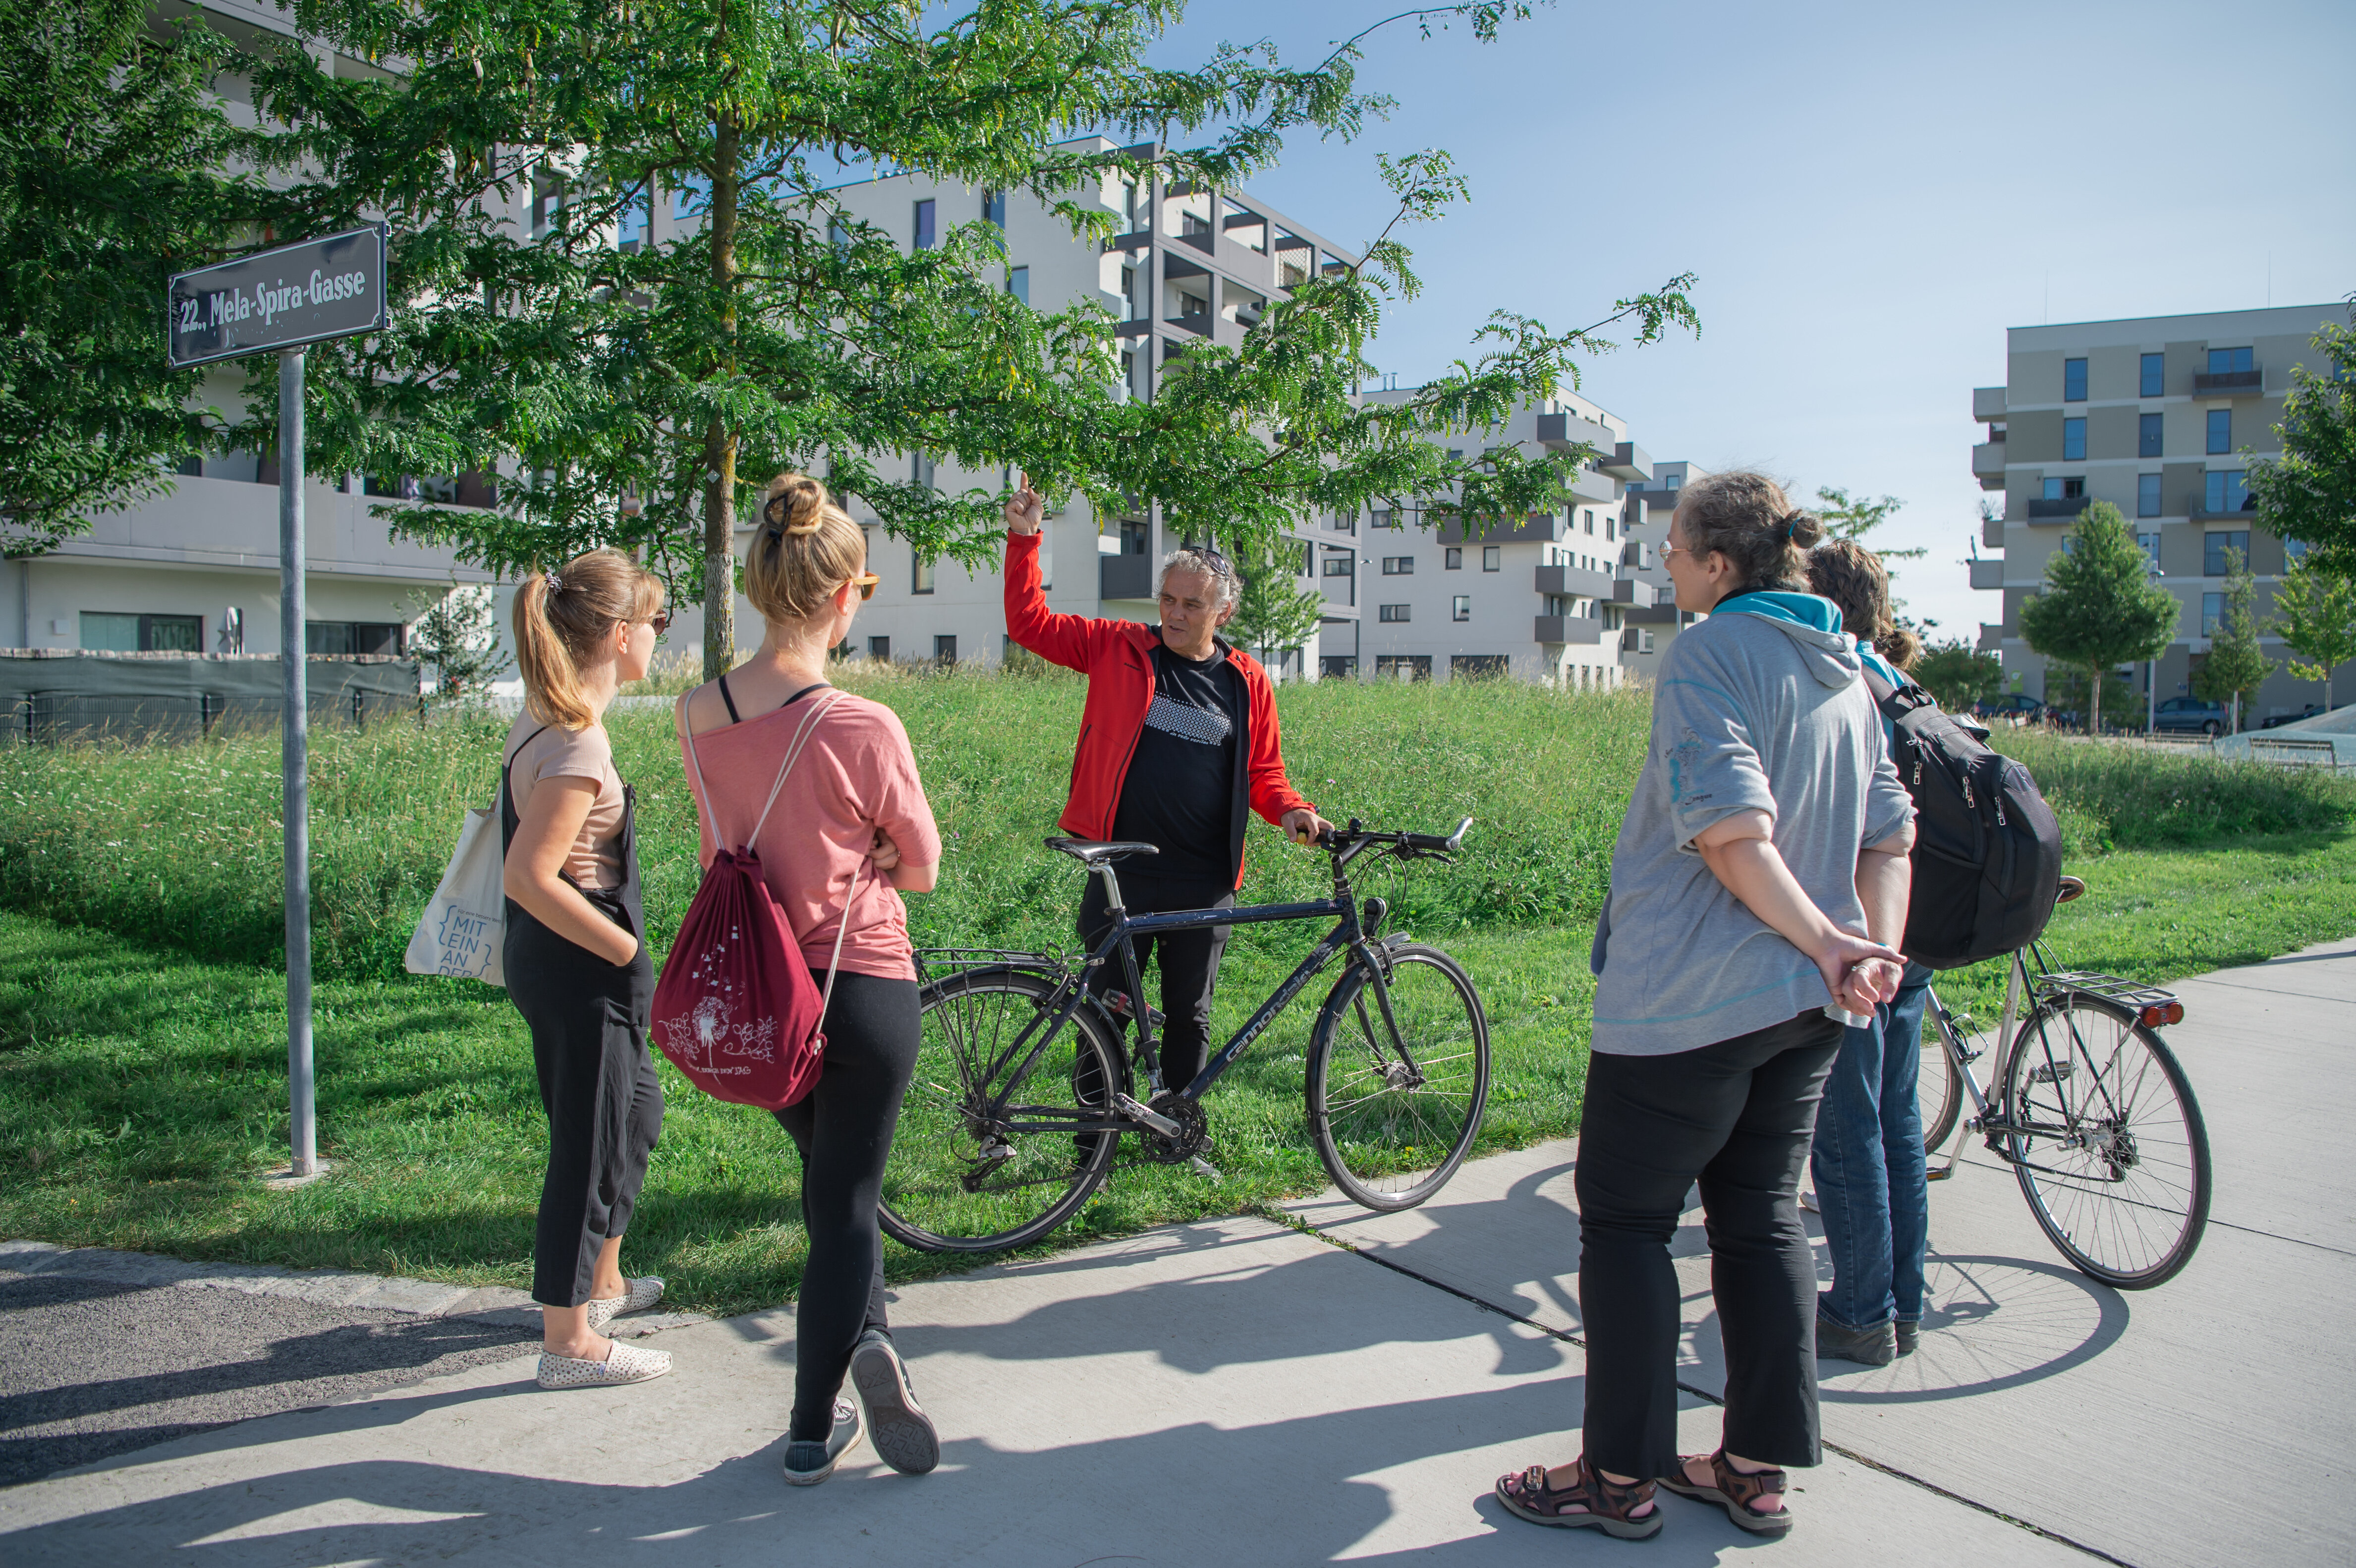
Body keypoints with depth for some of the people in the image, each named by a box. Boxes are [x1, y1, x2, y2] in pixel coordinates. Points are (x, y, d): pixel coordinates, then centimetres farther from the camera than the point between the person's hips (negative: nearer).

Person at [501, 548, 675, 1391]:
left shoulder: (543, 721, 7)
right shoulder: (578, 742, -23)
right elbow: (530, 878, -28)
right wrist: (627, 952, -18)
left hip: (549, 957, 10)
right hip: (576, 969, -10)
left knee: (636, 1110, 24)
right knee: (588, 1143, 3)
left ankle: (601, 1281, 42)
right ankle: (569, 1343, 17)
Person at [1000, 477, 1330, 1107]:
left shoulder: (1247, 682, 5)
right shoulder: (1120, 650, 1)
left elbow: (1263, 772, 12)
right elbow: (1030, 623, 3)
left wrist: (1292, 810, -8)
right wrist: (1024, 539, -6)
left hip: (1204, 885, 1)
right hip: (1121, 873, -1)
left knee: (1189, 1013, 12)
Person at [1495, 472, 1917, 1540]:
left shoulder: (1709, 653, -14)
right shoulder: (1843, 671, 12)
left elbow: (1731, 832, -25)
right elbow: (1890, 832, 9)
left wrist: (1824, 938, -16)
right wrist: (1875, 947, -3)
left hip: (1690, 1001, -8)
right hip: (1807, 1008, 8)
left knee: (1624, 1221, 4)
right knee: (1761, 1219, 16)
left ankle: (1620, 1478, 14)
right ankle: (1758, 1468, 24)